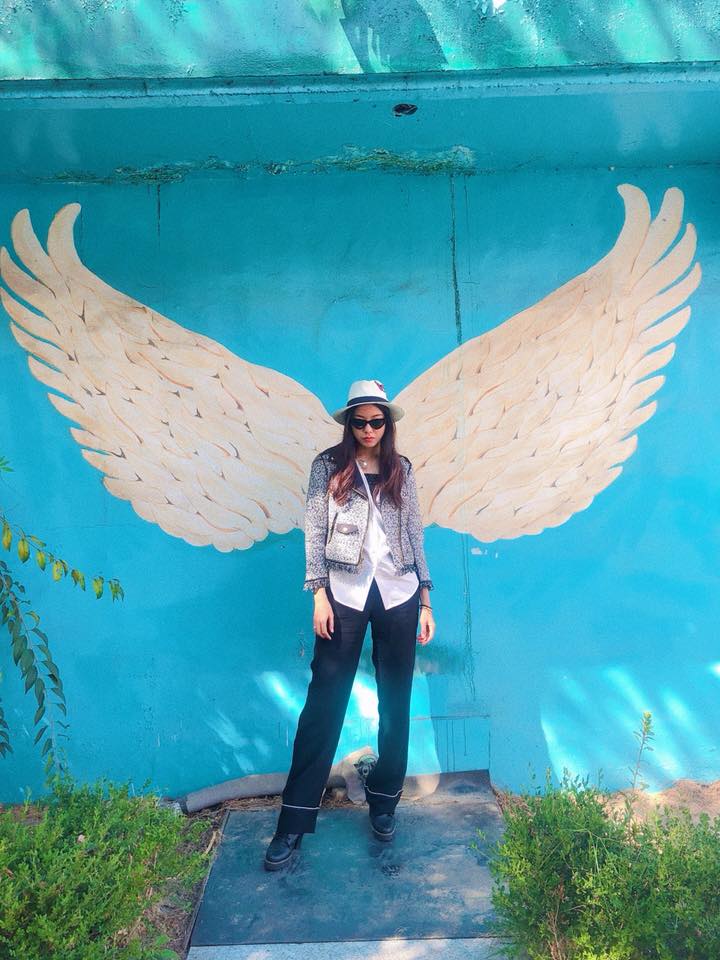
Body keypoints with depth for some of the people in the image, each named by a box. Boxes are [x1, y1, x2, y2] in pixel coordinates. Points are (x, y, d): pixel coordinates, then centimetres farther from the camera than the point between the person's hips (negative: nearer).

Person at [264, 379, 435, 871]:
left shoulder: (402, 470, 9)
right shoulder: (328, 466, 2)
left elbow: (415, 535, 10)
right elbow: (314, 532, 0)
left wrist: (426, 600, 6)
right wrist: (319, 595, -8)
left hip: (398, 593, 3)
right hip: (345, 593, -2)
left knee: (395, 701, 10)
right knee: (325, 701, -2)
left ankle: (384, 800, 28)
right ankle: (295, 820, 9)